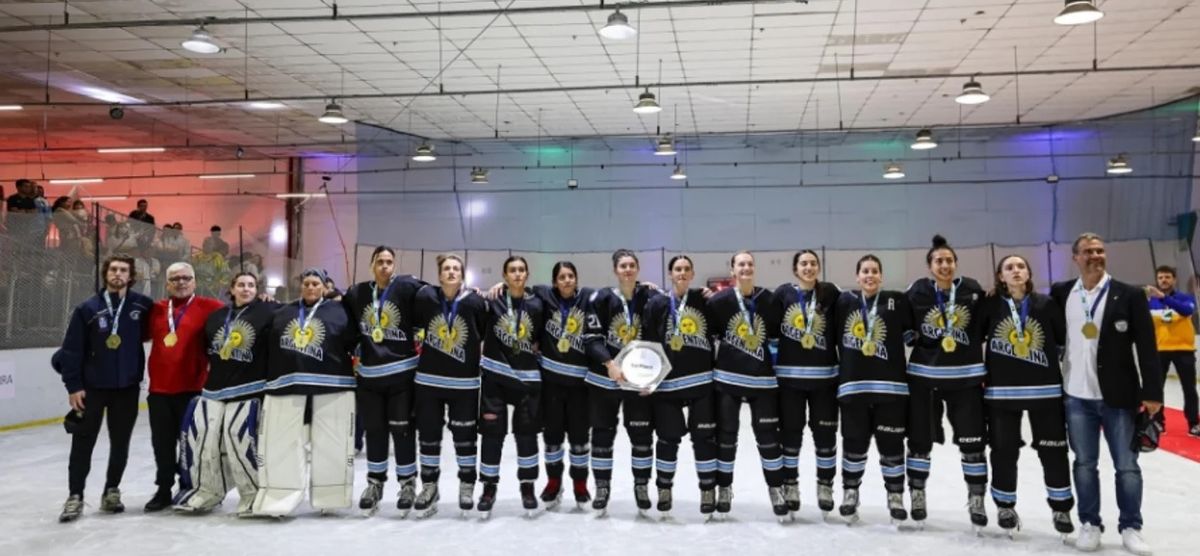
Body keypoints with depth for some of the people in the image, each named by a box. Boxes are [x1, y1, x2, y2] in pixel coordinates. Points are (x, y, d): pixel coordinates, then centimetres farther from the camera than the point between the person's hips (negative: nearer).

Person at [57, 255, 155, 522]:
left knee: (120, 443, 10)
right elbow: (71, 349, -4)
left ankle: (111, 492, 23)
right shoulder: (87, 309, -5)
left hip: (127, 387, 1)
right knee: (83, 442, 2)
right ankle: (75, 497, 11)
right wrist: (73, 385, -8)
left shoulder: (142, 306, -3)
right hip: (92, 387, -1)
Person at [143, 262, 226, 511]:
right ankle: (164, 489, 25)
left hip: (193, 388, -4)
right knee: (162, 442, 12)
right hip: (159, 388, 4)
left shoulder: (208, 307, -3)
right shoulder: (156, 310, 11)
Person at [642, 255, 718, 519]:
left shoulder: (704, 299, 3)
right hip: (667, 382, 0)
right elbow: (648, 342, -3)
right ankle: (664, 489, 27)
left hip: (702, 379, 1)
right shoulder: (657, 304, 0)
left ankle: (708, 490, 19)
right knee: (668, 438, 9)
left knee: (705, 437, 4)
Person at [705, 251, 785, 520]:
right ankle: (724, 489, 26)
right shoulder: (719, 300, -7)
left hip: (762, 378, 1)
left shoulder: (769, 300, -1)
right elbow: (708, 334, -1)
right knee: (726, 436, 9)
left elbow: (778, 335, 8)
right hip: (727, 377, -1)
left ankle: (776, 489, 21)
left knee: (768, 436, 5)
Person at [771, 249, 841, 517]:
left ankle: (825, 485, 24)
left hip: (824, 374, 1)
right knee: (790, 433, 9)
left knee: (825, 433, 7)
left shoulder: (831, 293, 1)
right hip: (789, 375, 0)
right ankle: (790, 485, 24)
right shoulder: (783, 293, -1)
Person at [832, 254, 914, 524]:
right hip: (853, 384, 1)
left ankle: (895, 496, 23)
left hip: (890, 384, -1)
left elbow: (911, 331, 3)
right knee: (854, 443, 10)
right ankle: (850, 492, 26)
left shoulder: (897, 301, 1)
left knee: (891, 444, 6)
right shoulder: (844, 302, 6)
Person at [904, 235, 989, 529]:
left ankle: (977, 499, 21)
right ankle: (917, 495, 26)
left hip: (965, 377, 1)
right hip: (924, 377, -1)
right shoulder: (916, 292, -7)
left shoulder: (973, 290, -2)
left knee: (973, 442, 5)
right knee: (920, 441, 10)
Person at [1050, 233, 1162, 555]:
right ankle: (1090, 524, 23)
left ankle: (1131, 527, 20)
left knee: (1126, 465, 6)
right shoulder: (1061, 295, 2)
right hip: (1077, 396, 2)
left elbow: (1146, 346, -6)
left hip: (1119, 396, -2)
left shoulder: (1129, 295, -4)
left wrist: (1152, 392, -8)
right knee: (1084, 464, 10)